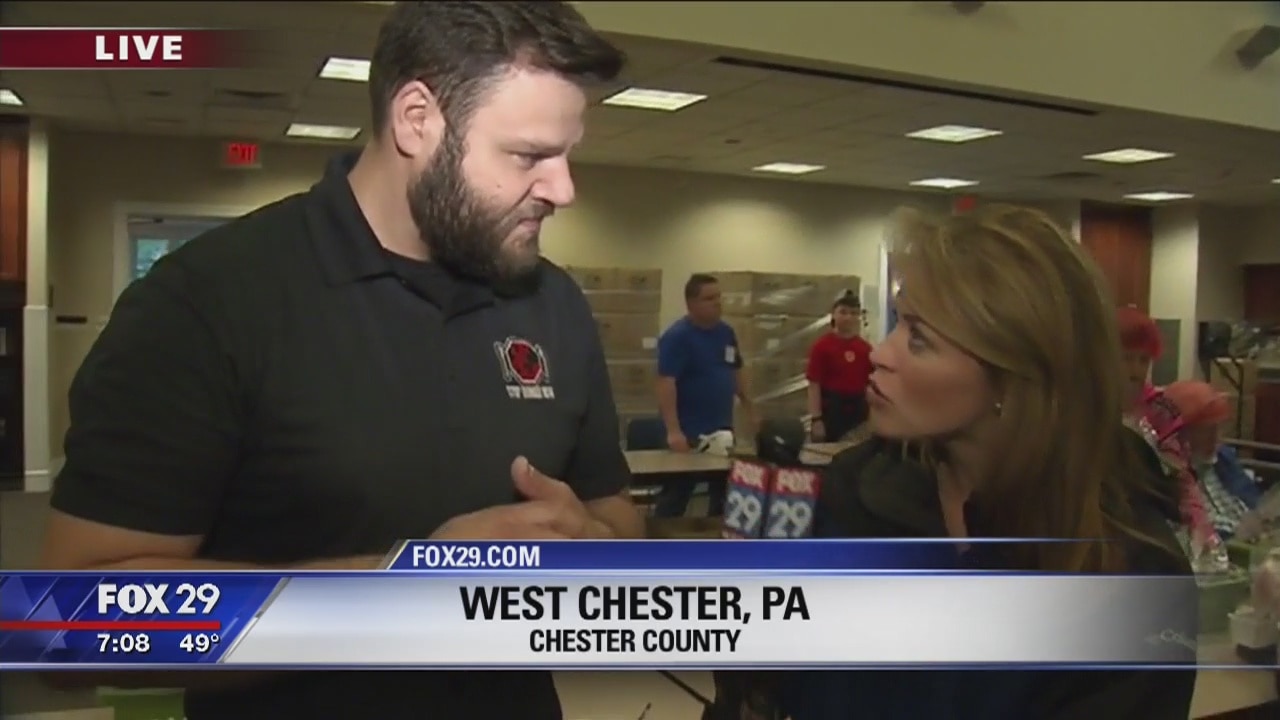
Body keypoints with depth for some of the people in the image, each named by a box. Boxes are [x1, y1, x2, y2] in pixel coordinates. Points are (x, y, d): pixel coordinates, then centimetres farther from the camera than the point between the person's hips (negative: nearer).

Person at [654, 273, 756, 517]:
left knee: (724, 492, 17)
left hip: (722, 429, 8)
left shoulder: (726, 332, 7)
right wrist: (673, 431, -31)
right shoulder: (676, 336, -16)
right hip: (688, 432, -7)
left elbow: (737, 372, 18)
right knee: (676, 494, -1)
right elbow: (666, 383, -24)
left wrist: (751, 411, 14)